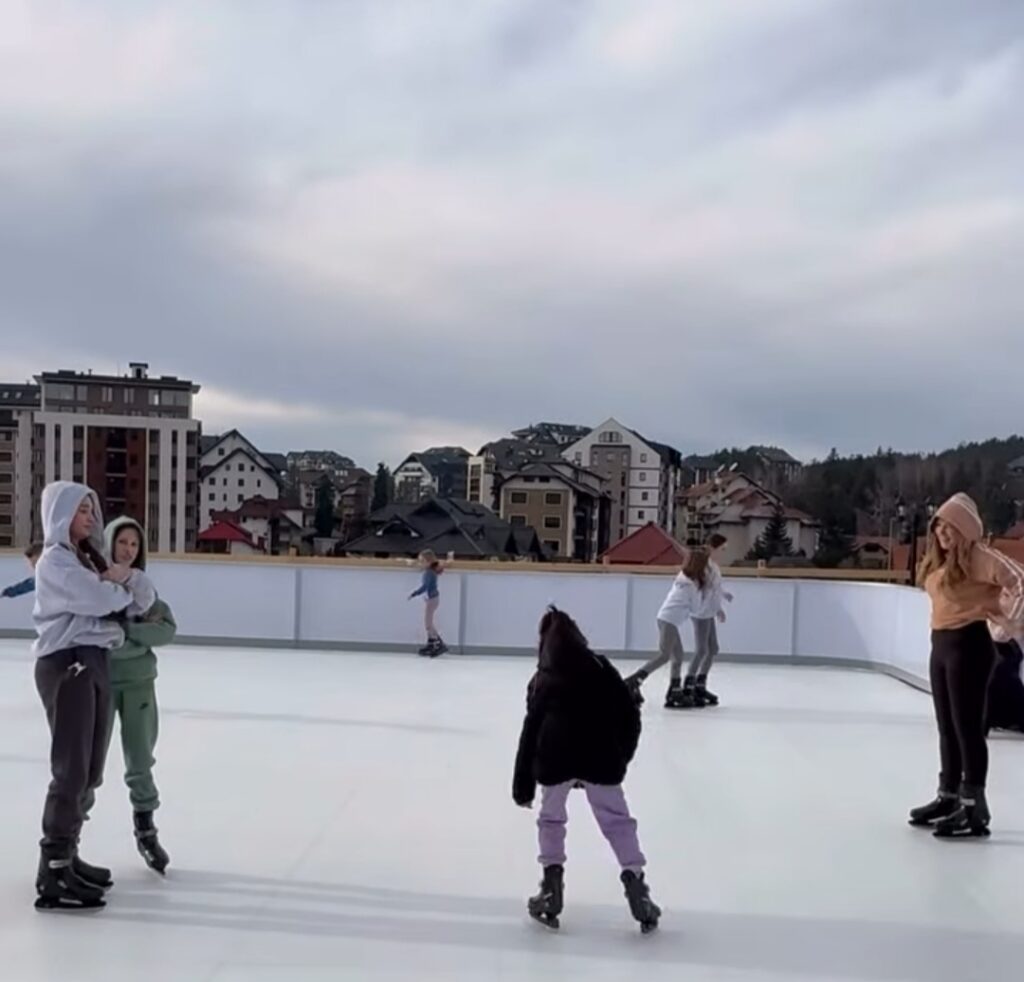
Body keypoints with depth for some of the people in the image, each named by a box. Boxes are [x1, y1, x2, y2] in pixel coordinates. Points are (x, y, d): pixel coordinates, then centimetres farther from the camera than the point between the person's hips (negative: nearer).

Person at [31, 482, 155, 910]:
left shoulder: (88, 558, 20)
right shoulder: (55, 559, -7)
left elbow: (145, 598, 14)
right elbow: (99, 599, -19)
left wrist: (125, 578, -6)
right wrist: (121, 588, 2)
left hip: (94, 662, 9)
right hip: (65, 664, -9)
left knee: (90, 770, 10)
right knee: (71, 769, -11)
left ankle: (66, 856, 21)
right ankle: (52, 875, -8)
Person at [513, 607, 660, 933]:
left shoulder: (542, 681, 19)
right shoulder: (602, 669, 16)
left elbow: (529, 734, 18)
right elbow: (629, 717, 10)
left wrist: (523, 786, 22)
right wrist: (621, 758, 19)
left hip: (554, 759, 1)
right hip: (600, 757, -1)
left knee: (551, 819, 22)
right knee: (617, 821, 13)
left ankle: (552, 887, 15)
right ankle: (635, 884, 2)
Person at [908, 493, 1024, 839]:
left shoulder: (977, 555, -15)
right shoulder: (939, 561, 10)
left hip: (968, 644, -9)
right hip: (941, 644, 9)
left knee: (968, 727, -5)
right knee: (948, 727, 17)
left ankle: (974, 808, 1)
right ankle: (948, 798, 30)